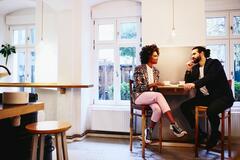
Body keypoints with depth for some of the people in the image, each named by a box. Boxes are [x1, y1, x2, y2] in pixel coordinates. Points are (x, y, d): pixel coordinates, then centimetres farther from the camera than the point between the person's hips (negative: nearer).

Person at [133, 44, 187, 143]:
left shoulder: (156, 71, 13)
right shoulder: (139, 69, -5)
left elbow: (155, 87, 15)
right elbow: (138, 87, -11)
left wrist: (157, 84, -8)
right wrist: (152, 84, -21)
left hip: (152, 96, 5)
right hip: (139, 96, -5)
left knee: (158, 109, -30)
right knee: (159, 95, -33)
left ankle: (149, 131, -9)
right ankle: (173, 125, -35)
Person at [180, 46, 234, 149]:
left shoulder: (214, 63, -6)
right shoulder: (195, 67, 13)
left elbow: (210, 77, -26)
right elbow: (188, 83, 12)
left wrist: (195, 84, -41)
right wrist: (189, 70, 0)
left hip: (221, 96, -7)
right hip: (205, 97, 7)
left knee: (211, 111, -36)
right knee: (184, 106, -8)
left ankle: (215, 134, -3)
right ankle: (200, 133, 4)